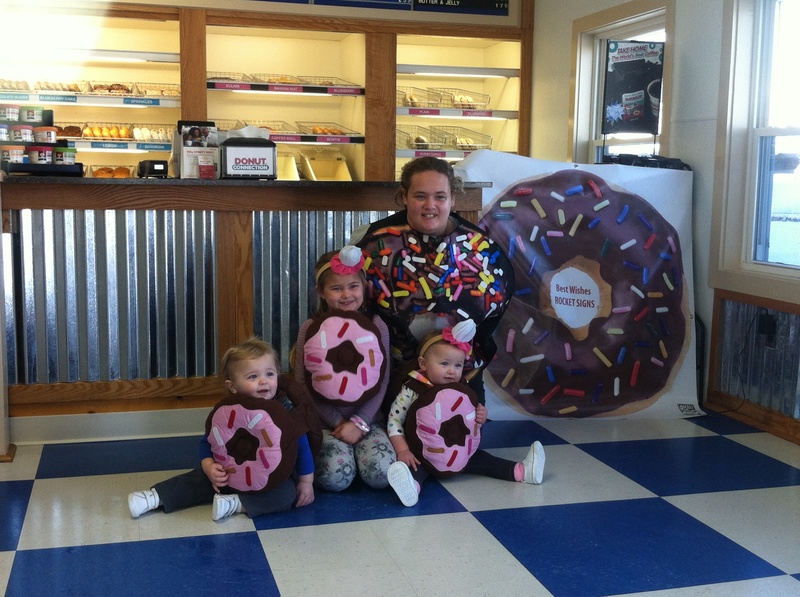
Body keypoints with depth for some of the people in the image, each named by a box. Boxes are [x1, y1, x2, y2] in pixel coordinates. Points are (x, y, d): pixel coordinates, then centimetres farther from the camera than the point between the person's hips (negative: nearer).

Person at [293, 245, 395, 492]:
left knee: (382, 475, -22)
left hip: (367, 419, 1)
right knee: (335, 478, -25)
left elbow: (382, 382, -1)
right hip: (325, 421, -1)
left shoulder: (376, 326, 1)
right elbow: (302, 383, -3)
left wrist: (359, 423, -11)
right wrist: (337, 422, -9)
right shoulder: (310, 329, -1)